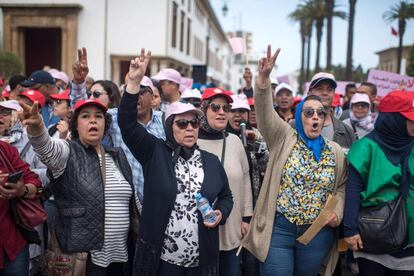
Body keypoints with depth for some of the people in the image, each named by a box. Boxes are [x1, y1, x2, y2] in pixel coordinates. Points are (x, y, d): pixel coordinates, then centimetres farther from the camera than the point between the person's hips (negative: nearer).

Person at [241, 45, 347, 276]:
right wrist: (264, 77, -29)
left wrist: (337, 211, -4)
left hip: (318, 232, 3)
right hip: (278, 228, -3)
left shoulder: (335, 151, 8)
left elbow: (342, 186, 14)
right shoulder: (284, 139, -1)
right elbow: (265, 111, -15)